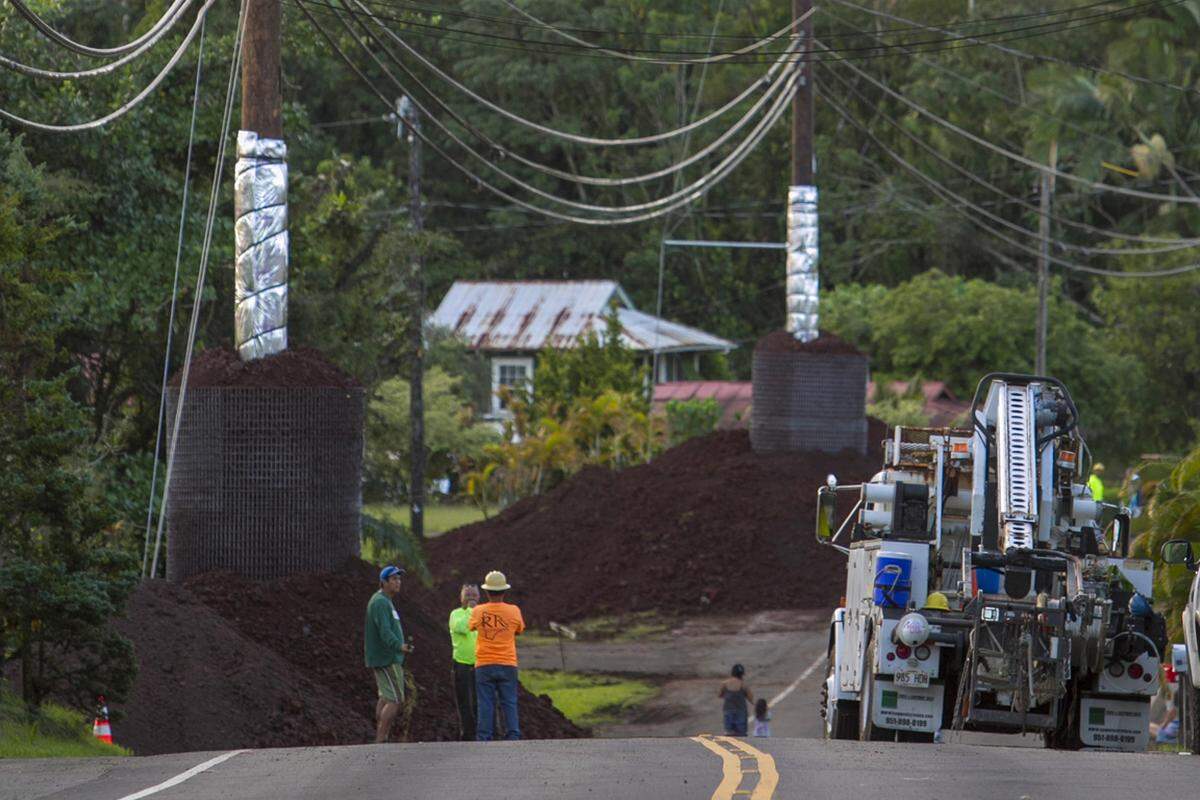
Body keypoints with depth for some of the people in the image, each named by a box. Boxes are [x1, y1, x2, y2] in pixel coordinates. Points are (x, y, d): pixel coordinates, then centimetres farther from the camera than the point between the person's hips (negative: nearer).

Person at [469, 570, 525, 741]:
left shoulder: (478, 611, -2)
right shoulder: (514, 611, -3)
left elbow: (471, 626, 16)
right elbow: (519, 631, 12)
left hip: (484, 665, 0)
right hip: (508, 664, 0)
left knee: (485, 704, 2)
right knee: (509, 703, 4)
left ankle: (484, 738, -2)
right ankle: (513, 736, -3)